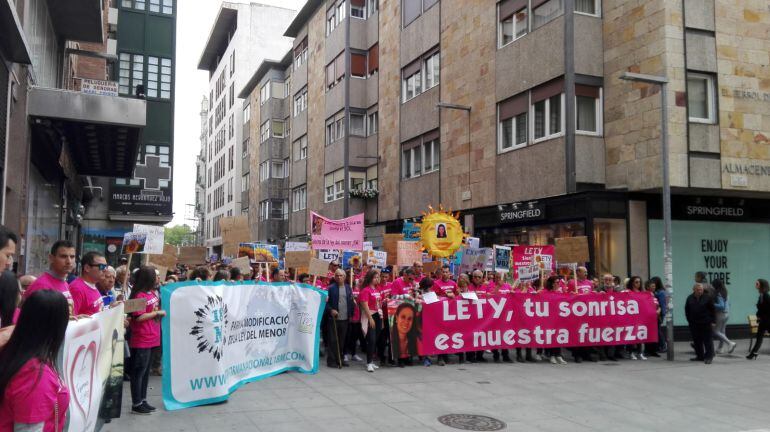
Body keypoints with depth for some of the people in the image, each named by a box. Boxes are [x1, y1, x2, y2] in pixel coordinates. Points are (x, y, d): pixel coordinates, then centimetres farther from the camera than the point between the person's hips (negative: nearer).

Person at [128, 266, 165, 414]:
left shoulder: (153, 293, 9)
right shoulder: (139, 295, -15)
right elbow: (139, 317, -20)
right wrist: (157, 313, -13)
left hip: (151, 338, 9)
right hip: (141, 341, -8)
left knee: (146, 371, 16)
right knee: (138, 372, 0)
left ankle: (143, 400, 25)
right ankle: (136, 404, 8)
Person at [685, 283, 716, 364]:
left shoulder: (707, 298, -4)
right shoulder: (690, 298, 6)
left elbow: (713, 310, -2)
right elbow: (687, 310, 14)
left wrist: (713, 321, -6)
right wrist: (689, 320, 10)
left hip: (706, 324, -4)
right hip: (694, 324, 4)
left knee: (708, 341, -2)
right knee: (697, 341, 9)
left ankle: (708, 357, 4)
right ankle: (700, 356, 20)